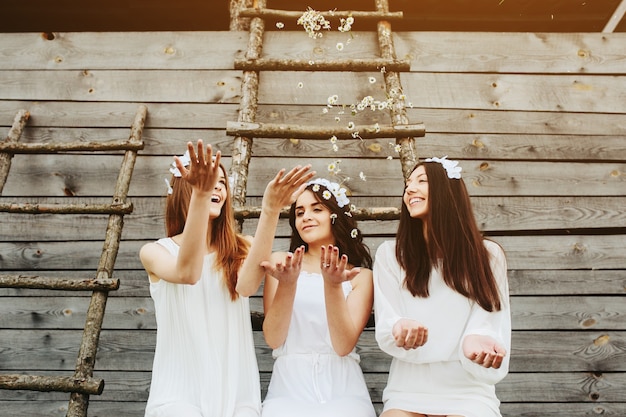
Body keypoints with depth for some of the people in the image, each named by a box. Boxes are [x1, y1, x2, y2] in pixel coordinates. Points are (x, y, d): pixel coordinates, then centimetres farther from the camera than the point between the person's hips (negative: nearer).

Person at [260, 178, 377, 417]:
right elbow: (273, 340, -3)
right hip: (290, 385, 0)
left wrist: (333, 286, -21)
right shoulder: (281, 262, 4)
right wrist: (287, 284, -18)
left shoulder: (360, 275, 3)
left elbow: (344, 346, -8)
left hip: (341, 387, 0)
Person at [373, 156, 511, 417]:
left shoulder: (488, 255, 3)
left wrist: (474, 342, -27)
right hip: (407, 393, 1)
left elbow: (489, 327, -4)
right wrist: (400, 329, -27)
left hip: (468, 395, 0)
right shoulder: (390, 254, 3)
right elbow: (386, 331, -3)